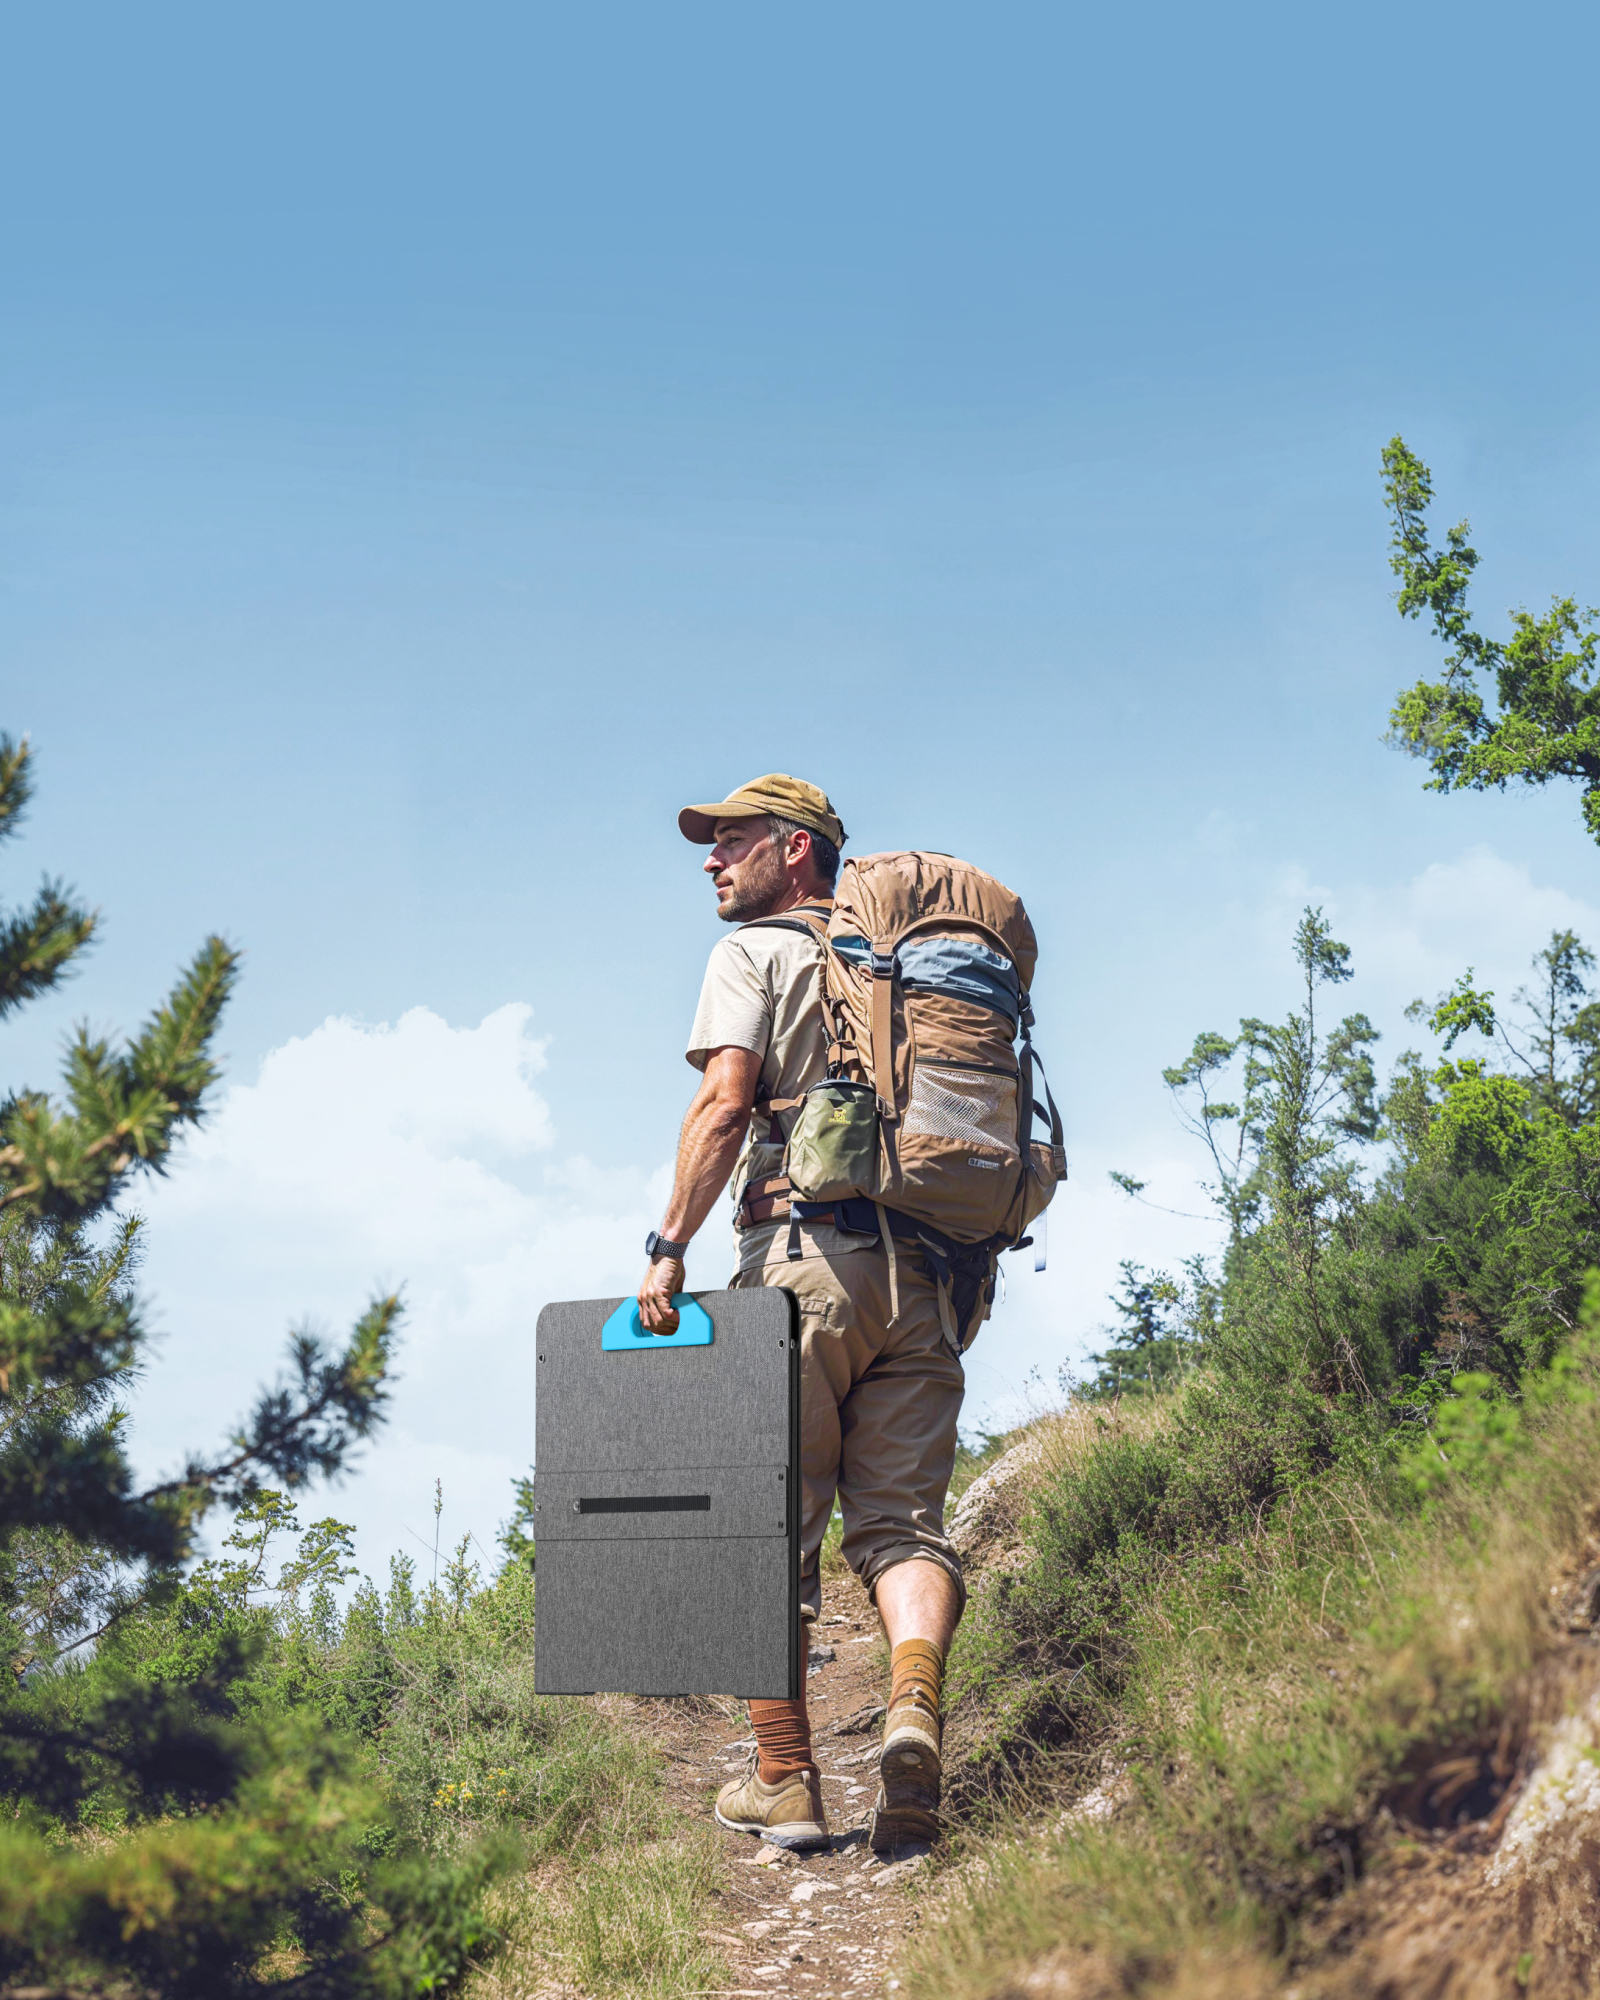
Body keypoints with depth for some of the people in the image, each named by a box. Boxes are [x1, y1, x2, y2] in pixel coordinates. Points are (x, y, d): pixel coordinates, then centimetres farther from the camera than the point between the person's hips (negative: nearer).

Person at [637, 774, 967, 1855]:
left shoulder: (755, 952, 5)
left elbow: (725, 1103, -10)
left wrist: (669, 1247, -10)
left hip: (805, 1250, -5)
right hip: (922, 1265, 5)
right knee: (904, 1518, 3)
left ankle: (785, 1781, 5)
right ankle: (916, 1707, -23)